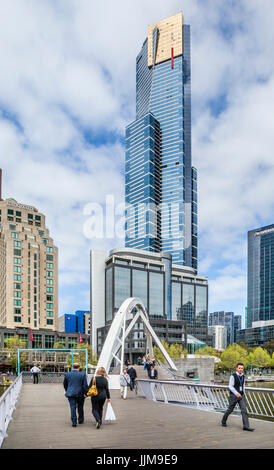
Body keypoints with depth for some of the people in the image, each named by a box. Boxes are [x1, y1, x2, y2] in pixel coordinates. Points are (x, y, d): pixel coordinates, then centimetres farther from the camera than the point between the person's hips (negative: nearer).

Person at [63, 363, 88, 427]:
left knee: (72, 408, 2)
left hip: (70, 394, 0)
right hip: (80, 394, 0)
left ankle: (74, 422, -5)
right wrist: (86, 393, 4)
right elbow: (85, 385, -8)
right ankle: (80, 420, 28)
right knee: (80, 407, 17)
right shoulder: (82, 375, -6)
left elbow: (65, 384, 13)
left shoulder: (67, 374, 0)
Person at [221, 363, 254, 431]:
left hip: (241, 396, 5)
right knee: (230, 410, 8)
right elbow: (230, 386, -16)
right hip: (233, 395, -5)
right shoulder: (233, 376, -12)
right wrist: (236, 393, -29)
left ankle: (246, 426, -16)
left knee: (244, 410, -11)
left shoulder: (242, 376, 8)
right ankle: (223, 421, 32)